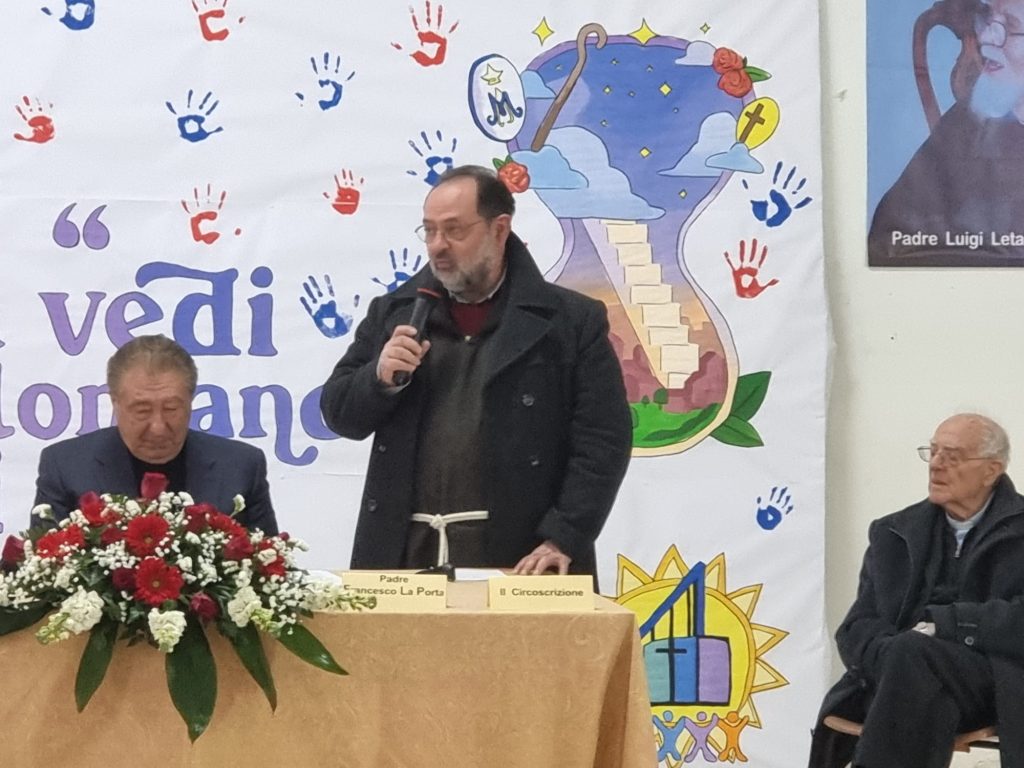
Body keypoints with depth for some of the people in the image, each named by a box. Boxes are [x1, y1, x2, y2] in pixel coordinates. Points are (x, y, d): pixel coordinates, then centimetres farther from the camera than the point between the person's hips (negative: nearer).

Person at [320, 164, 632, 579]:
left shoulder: (573, 322, 2)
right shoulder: (393, 314, 13)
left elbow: (602, 443, -3)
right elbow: (338, 413, 15)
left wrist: (563, 541, -13)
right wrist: (380, 378, -6)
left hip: (517, 561, -3)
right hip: (403, 555, 3)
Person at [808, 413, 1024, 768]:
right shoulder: (894, 532, 18)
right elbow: (857, 629, 9)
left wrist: (941, 623, -14)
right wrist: (893, 660, -13)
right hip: (901, 679, 3)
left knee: (913, 652, -32)